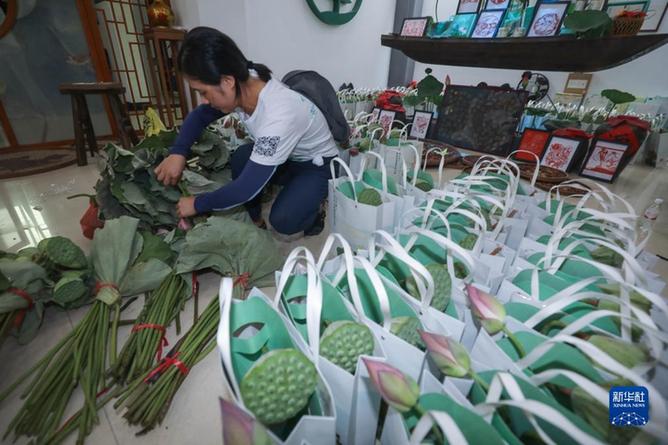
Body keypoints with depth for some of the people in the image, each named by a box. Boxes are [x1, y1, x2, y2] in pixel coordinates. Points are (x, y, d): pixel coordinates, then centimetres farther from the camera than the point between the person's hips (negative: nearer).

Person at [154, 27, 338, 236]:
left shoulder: (278, 117, -39)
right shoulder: (243, 85, -15)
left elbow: (247, 187, -34)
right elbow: (199, 116, 3)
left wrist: (198, 204, -19)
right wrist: (178, 152, -13)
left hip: (317, 163, -7)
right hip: (284, 156, 7)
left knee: (282, 222, -26)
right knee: (240, 159, -20)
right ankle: (255, 219, 2)